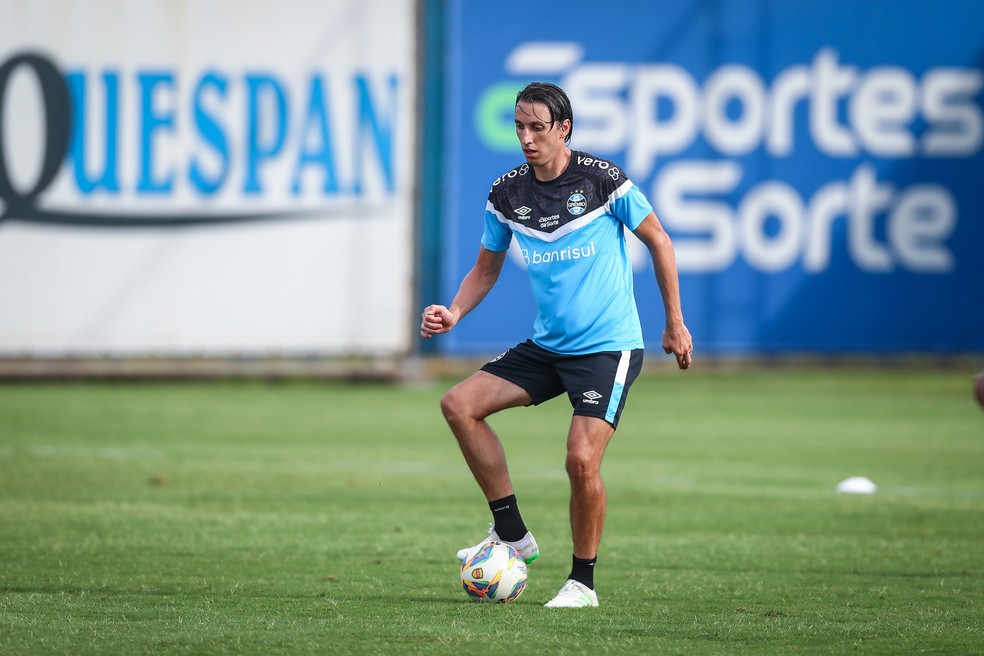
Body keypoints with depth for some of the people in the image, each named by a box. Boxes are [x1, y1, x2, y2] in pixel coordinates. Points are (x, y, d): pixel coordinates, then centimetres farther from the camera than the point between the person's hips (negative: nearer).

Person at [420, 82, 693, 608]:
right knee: (459, 404, -8)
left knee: (582, 460, -19)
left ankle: (583, 582, 0)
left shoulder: (602, 180, -12)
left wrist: (675, 325, 2)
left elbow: (657, 241, 0)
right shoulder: (507, 194, 1)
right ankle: (512, 534, 0)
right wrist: (454, 312, -6)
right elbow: (486, 268, 14)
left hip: (608, 346, -6)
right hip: (546, 346, 6)